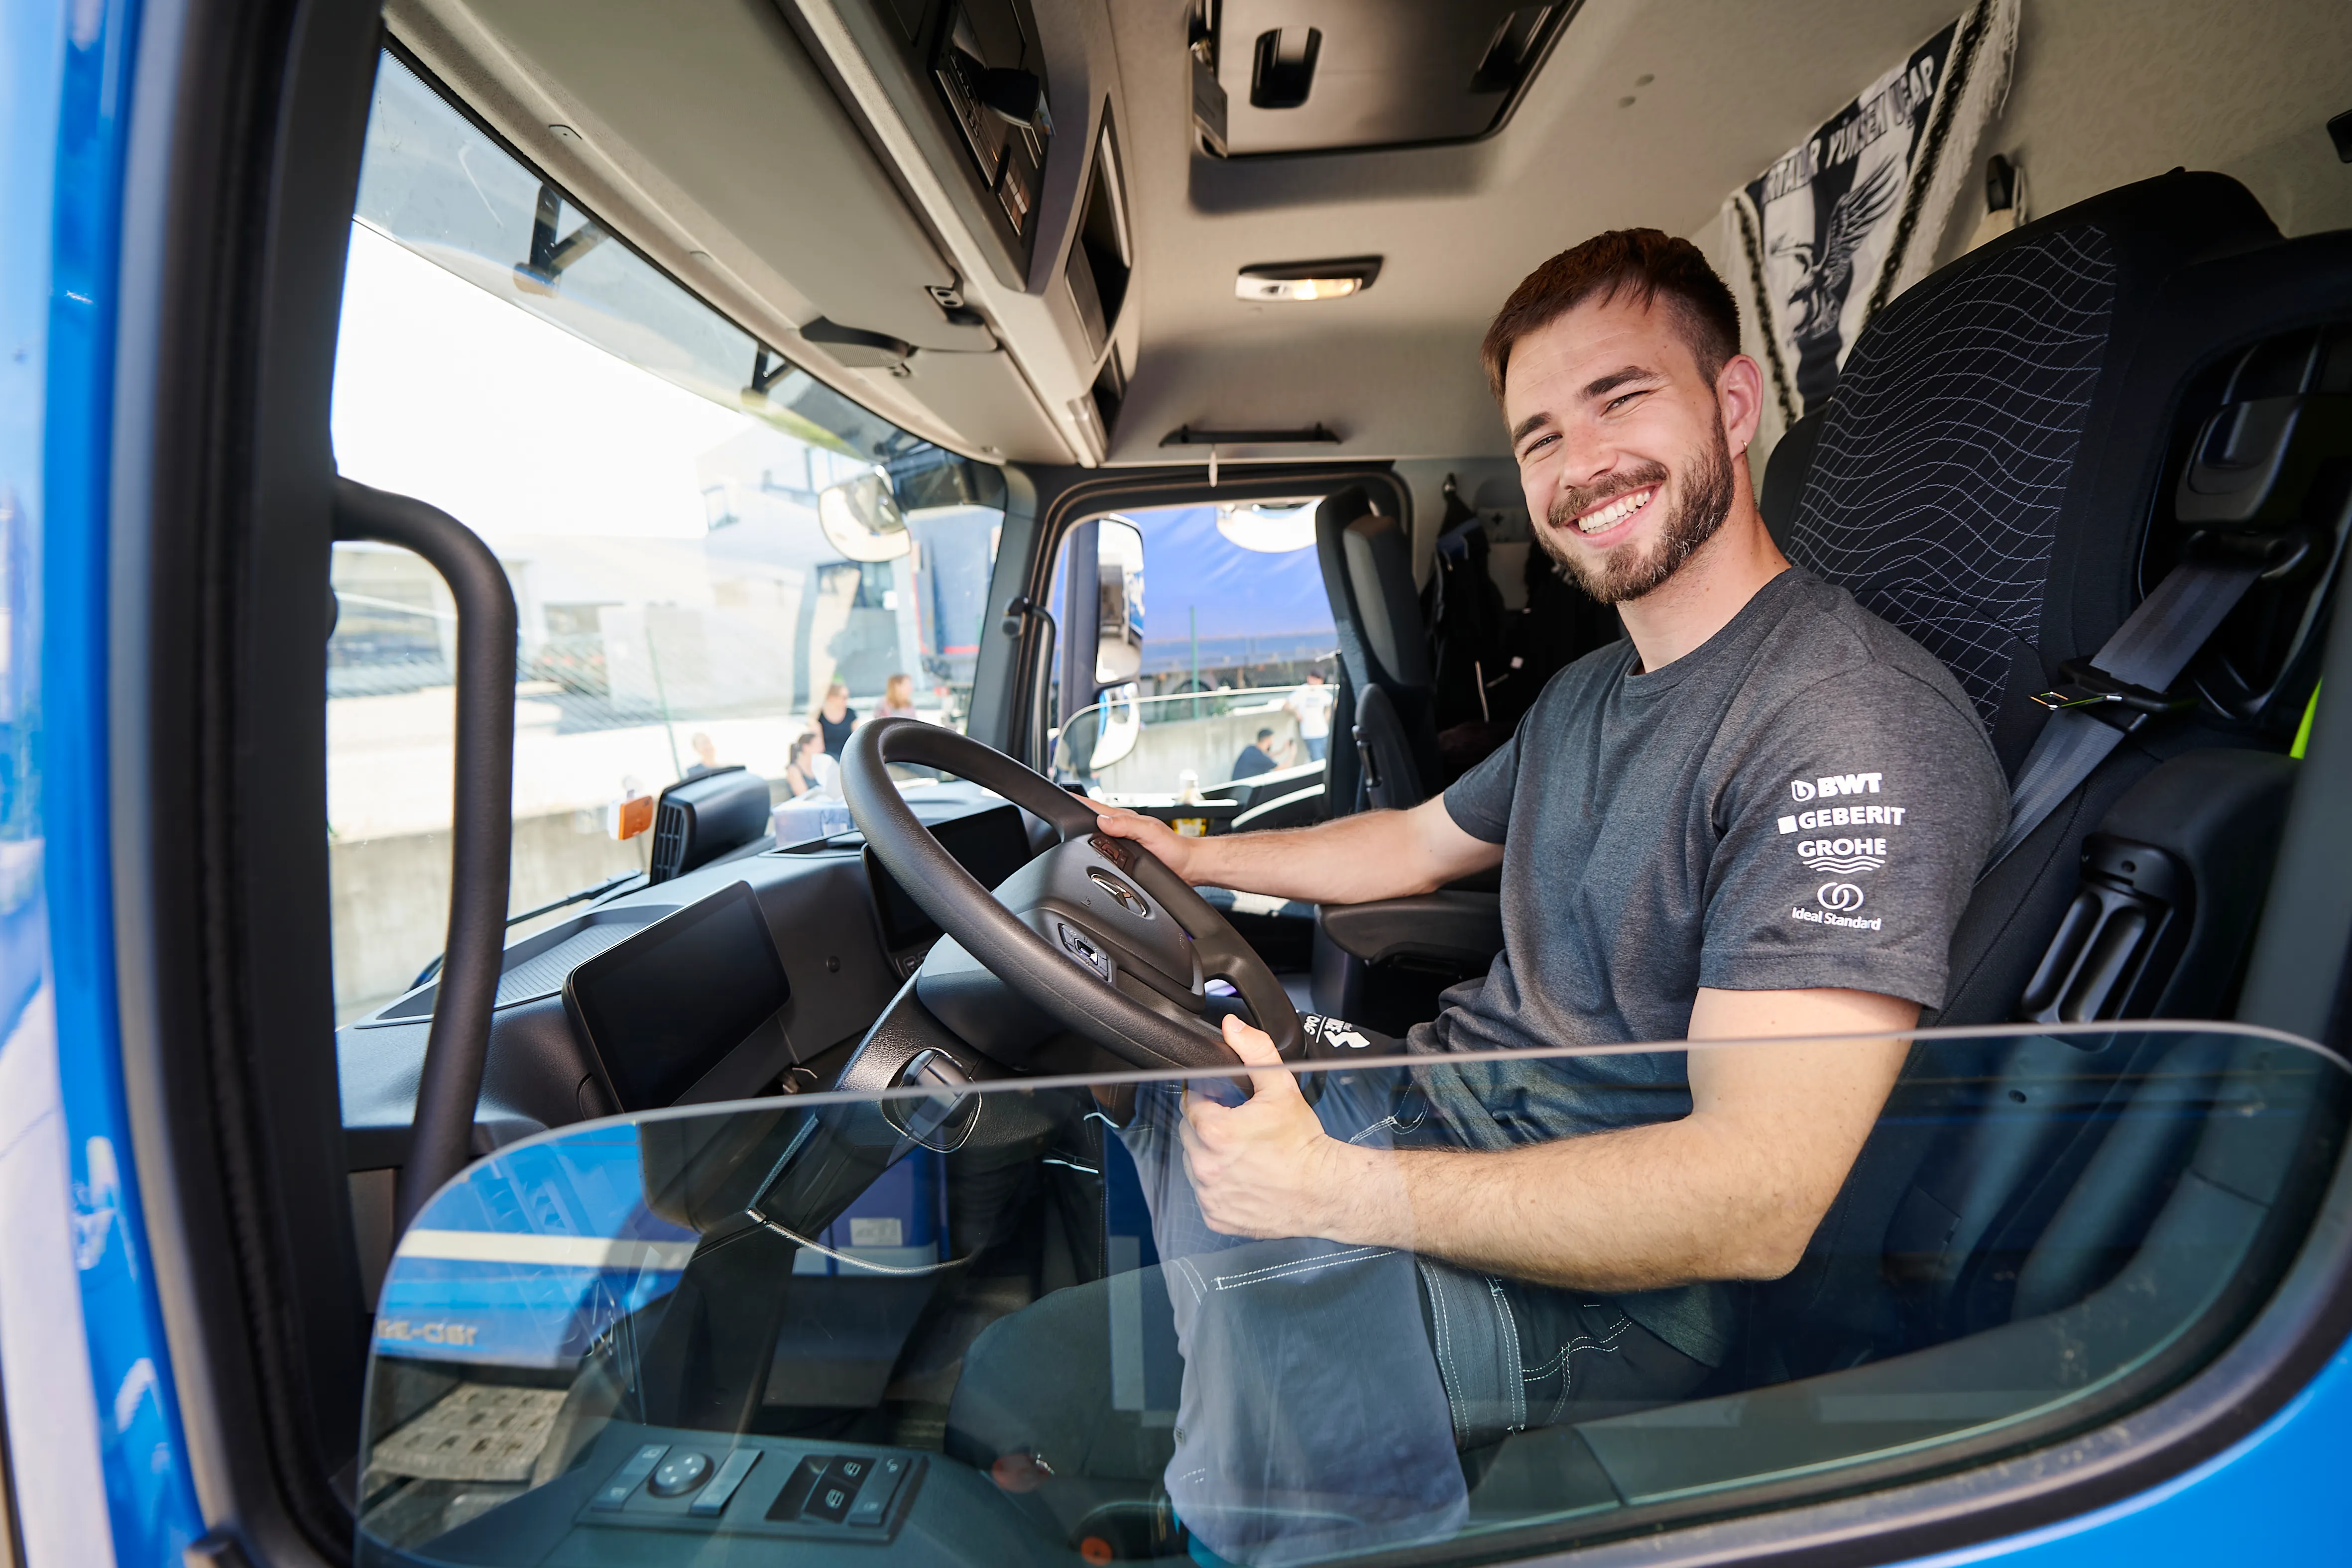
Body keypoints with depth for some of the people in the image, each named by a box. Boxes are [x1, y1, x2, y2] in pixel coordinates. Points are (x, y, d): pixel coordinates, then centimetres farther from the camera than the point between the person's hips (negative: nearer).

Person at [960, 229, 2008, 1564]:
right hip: (1452, 1092, 8)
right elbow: (1417, 844, 21)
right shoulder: (1587, 696, 8)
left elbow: (1759, 1198, -29)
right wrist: (1192, 856, 16)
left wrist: (1337, 1190, -32)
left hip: (1629, 1284, -8)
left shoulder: (1855, 724, -23)